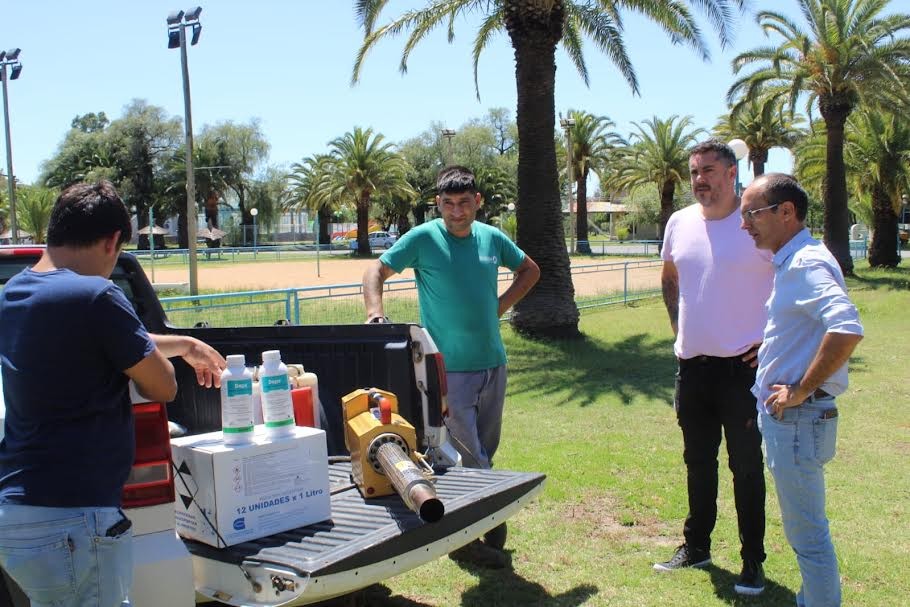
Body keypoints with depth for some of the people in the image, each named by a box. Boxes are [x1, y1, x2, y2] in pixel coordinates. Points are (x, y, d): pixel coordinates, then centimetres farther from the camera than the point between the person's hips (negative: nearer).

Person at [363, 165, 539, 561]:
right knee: (470, 459, -5)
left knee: (486, 452, 14)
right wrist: (375, 312, -22)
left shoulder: (491, 238, 6)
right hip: (449, 368, -5)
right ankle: (490, 521, 7)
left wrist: (501, 305, 9)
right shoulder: (423, 238, -7)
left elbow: (530, 270, 22)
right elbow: (375, 272, -4)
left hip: (493, 363, 6)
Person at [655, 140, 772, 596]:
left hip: (742, 366, -5)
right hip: (692, 365, 6)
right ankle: (695, 547, 32)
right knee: (698, 462, 17)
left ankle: (753, 562, 17)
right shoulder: (680, 223, 6)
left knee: (746, 467, 4)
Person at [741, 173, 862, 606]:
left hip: (797, 419, -10)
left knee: (807, 534, 0)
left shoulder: (806, 264, -19)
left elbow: (848, 329, -33)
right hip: (785, 417, 10)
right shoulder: (790, 262, 12)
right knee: (804, 528, 21)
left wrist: (801, 390, -26)